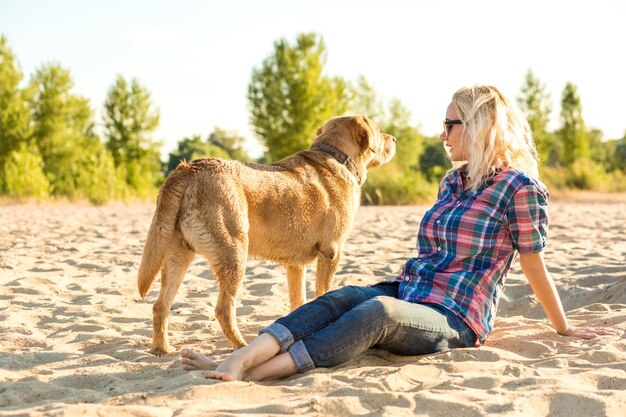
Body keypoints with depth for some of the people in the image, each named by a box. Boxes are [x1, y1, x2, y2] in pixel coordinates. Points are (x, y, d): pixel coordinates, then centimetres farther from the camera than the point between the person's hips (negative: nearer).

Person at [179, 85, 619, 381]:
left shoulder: (519, 186, -6)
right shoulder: (451, 182, 16)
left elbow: (534, 264, 1)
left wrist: (565, 329, 7)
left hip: (454, 320, -6)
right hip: (406, 293, 7)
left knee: (378, 310, -36)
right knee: (339, 298, -25)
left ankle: (251, 374, -48)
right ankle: (233, 362, -42)